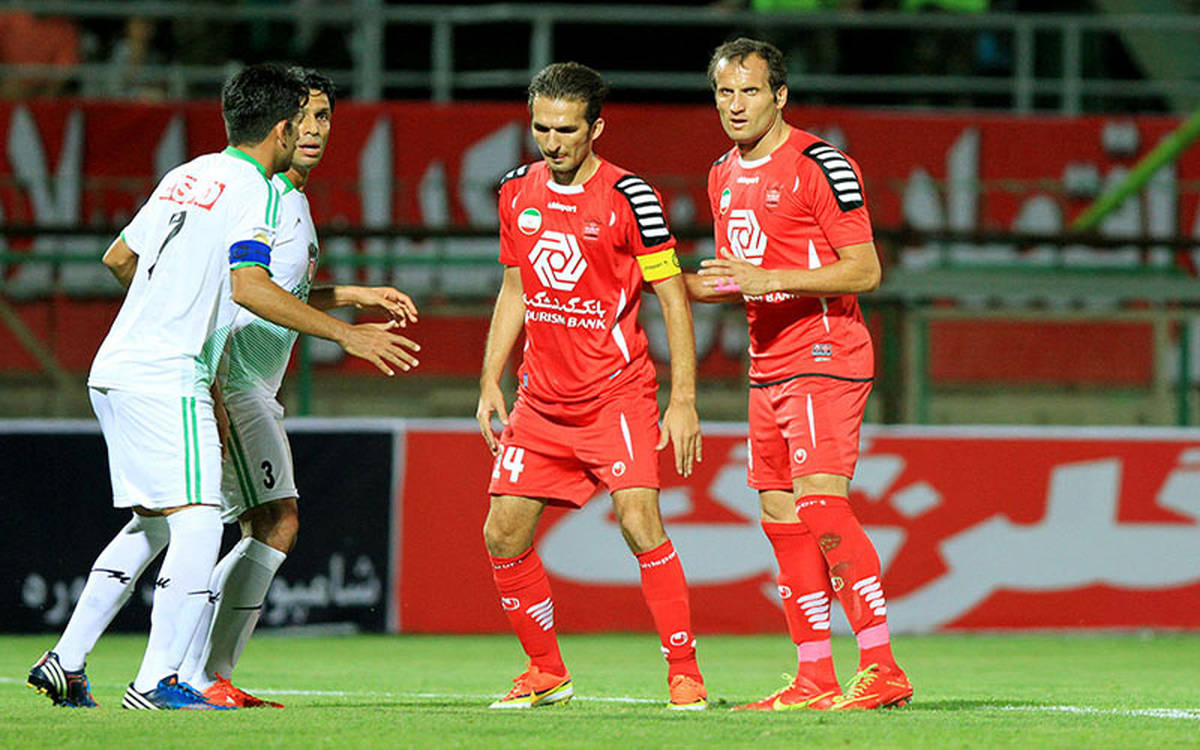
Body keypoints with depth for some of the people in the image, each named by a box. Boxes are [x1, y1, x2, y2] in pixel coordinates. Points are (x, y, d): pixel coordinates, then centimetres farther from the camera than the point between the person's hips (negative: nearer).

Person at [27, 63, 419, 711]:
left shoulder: (187, 176, 17)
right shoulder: (252, 190, -8)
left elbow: (118, 258, 25)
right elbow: (250, 287, -22)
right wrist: (346, 334, -19)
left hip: (115, 373, 9)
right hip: (166, 381, -9)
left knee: (152, 524, 18)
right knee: (197, 523, -9)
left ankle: (66, 663, 17)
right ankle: (157, 681, -14)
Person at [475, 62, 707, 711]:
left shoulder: (629, 197, -10)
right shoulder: (517, 193, 6)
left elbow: (673, 298, -7)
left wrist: (683, 400, -12)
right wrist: (490, 383, 13)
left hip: (617, 391, -6)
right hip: (541, 400, 6)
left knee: (639, 522, -19)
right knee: (503, 536, 1)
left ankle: (685, 676, -11)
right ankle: (546, 672, 19)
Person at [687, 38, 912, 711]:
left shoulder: (820, 165, -10)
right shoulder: (724, 177, 15)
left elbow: (864, 271, -14)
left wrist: (768, 279, -21)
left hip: (824, 357, -8)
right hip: (769, 368, 8)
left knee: (821, 501, -18)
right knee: (780, 515, 5)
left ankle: (882, 669, -18)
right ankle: (815, 679, 9)